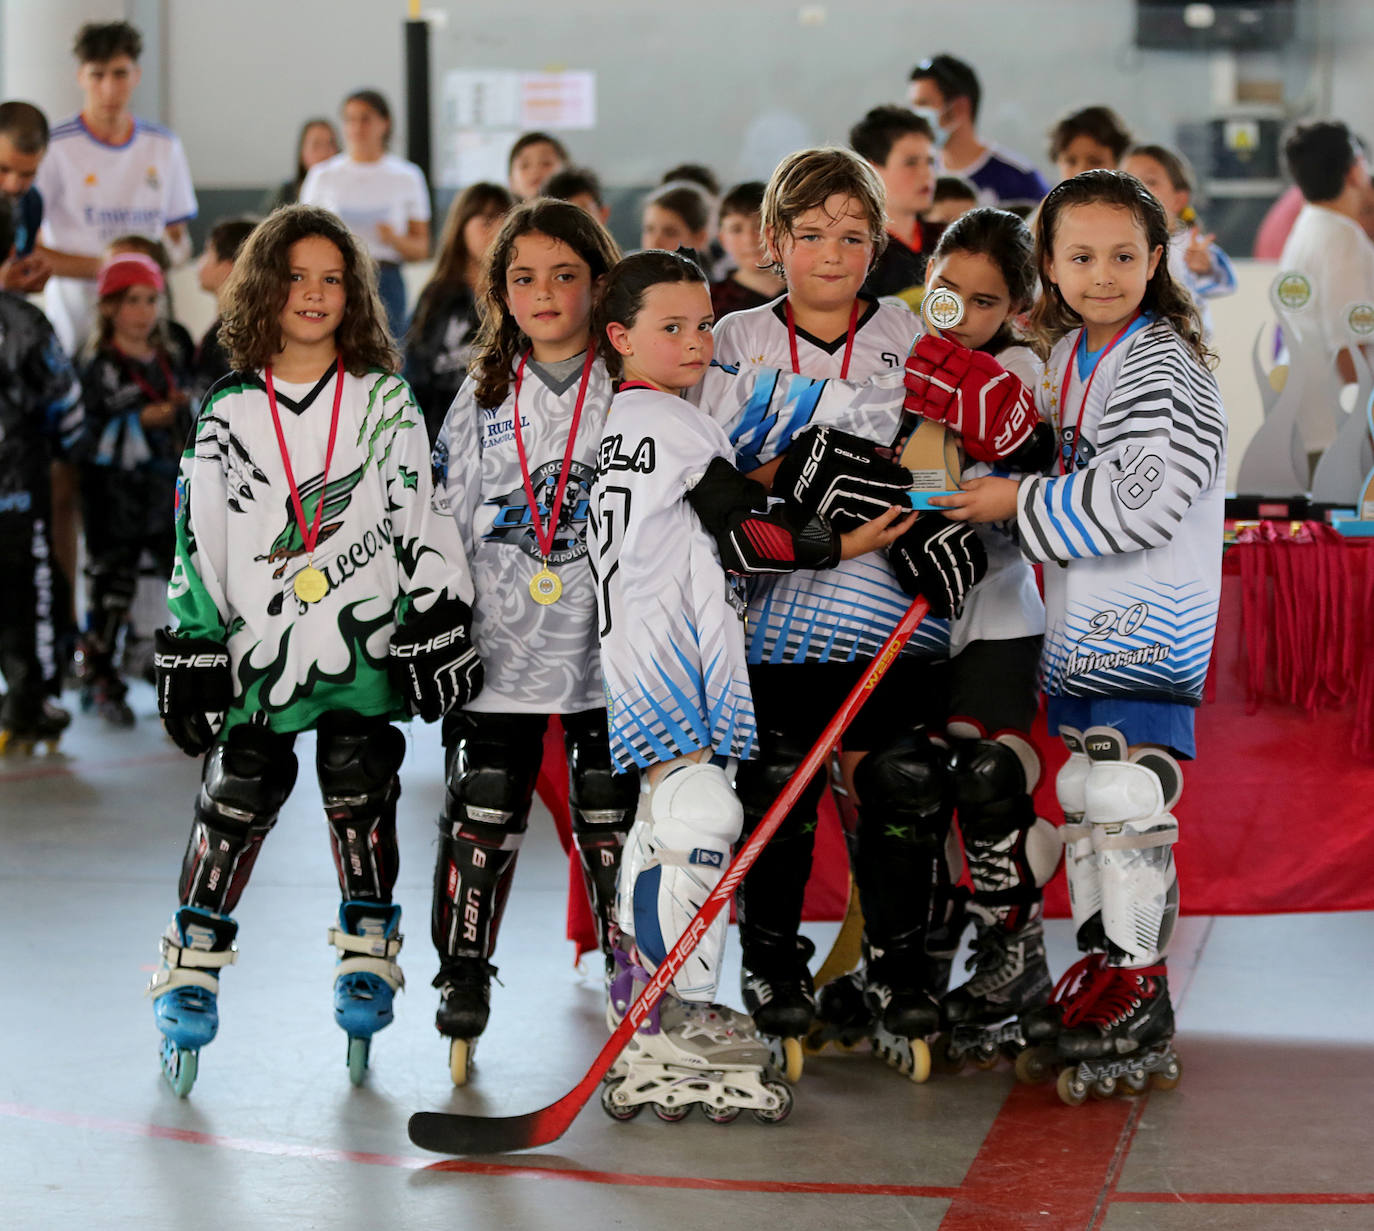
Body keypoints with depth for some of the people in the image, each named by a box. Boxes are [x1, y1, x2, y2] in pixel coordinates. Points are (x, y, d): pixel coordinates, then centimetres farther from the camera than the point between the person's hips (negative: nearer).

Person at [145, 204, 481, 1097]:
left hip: (367, 638, 0)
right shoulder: (228, 415, 7)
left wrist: (439, 624, -3)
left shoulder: (385, 402, 5)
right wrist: (192, 653, 3)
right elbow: (200, 544, 7)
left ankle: (368, 956, 12)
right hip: (260, 644, 0)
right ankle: (193, 969, 7)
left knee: (359, 788, -3)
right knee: (238, 797, -3)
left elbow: (419, 520, 4)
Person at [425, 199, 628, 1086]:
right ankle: (465, 977, 15)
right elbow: (446, 525, 11)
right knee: (482, 814, 3)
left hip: (609, 648, -2)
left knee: (611, 815, 3)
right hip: (500, 648, 2)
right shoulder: (482, 400, 8)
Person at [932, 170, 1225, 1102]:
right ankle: (1104, 963, 25)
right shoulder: (1065, 356, 13)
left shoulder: (1167, 367, -14)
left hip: (1151, 623, -9)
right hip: (1083, 621, 9)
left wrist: (1021, 505, -15)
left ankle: (1142, 1018, -5)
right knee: (1084, 795, 13)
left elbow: (1144, 501, -22)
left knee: (1127, 796, -10)